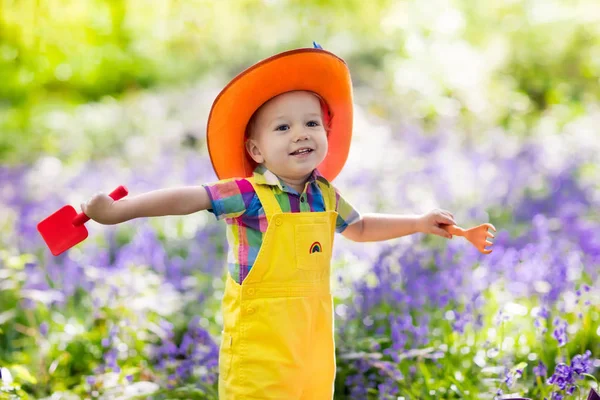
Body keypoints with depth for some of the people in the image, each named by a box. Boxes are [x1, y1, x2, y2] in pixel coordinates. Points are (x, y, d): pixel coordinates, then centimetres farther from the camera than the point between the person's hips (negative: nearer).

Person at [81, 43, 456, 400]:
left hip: (313, 343, 6)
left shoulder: (326, 196, 6)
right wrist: (119, 210, -32)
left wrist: (418, 223, 24)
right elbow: (187, 198, -22)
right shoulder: (249, 195, -13)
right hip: (259, 347, -6)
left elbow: (359, 227, 26)